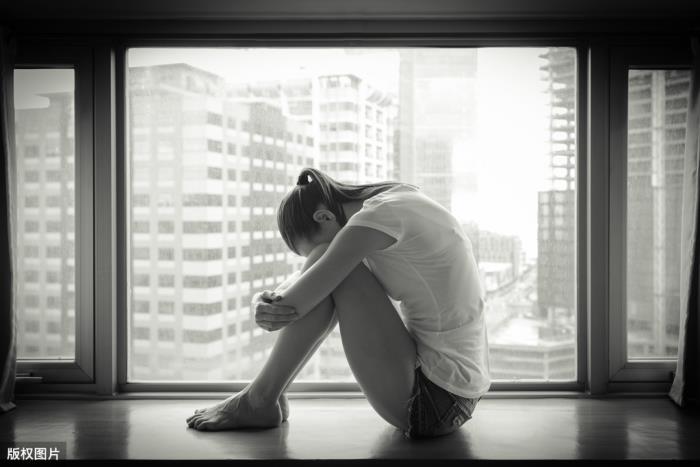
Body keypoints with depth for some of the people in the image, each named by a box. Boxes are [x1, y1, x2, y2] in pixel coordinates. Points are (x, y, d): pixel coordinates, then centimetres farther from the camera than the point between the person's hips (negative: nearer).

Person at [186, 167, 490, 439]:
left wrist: (263, 304, -2)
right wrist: (267, 299, -7)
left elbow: (294, 305, -20)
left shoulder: (380, 214, -18)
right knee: (332, 274, 13)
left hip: (430, 402, -10)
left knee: (333, 273, -12)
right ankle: (270, 393, 16)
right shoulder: (400, 200, 8)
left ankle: (260, 399, 2)